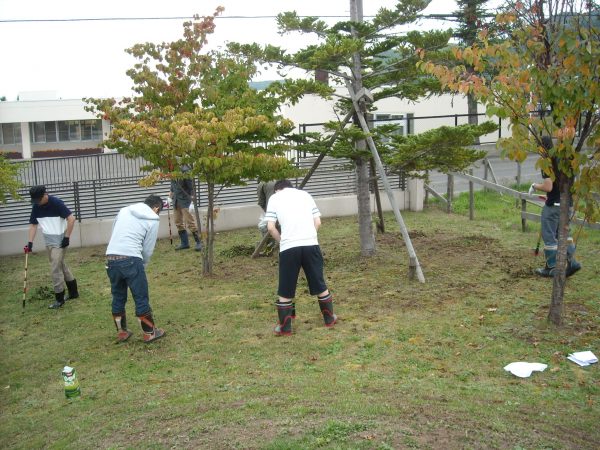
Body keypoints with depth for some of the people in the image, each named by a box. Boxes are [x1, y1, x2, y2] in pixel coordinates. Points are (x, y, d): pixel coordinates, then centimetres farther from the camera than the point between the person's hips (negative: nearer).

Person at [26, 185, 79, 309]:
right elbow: (33, 224, 7)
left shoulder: (56, 203, -19)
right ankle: (73, 292, 27)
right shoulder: (36, 207, 1)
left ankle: (59, 298, 2)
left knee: (55, 268, -9)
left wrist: (67, 237, -19)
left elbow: (71, 218, -21)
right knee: (60, 264, 15)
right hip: (48, 241, 8)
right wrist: (30, 242, -2)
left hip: (60, 240, -8)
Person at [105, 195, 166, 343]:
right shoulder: (153, 220, 6)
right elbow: (148, 249, 4)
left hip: (111, 258, 5)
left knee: (118, 298, 18)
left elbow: (114, 234, 18)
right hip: (131, 259, -5)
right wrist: (142, 267, 17)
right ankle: (149, 333, 17)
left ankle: (121, 332, 30)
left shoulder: (124, 210, 18)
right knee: (141, 298, 7)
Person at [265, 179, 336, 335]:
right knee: (320, 284, 16)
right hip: (311, 244, 2)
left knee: (285, 290, 9)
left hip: (289, 247, -2)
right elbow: (318, 222, 11)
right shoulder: (305, 194, 19)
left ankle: (284, 327, 15)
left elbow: (270, 227, 0)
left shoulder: (275, 198, 12)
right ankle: (329, 318, 29)